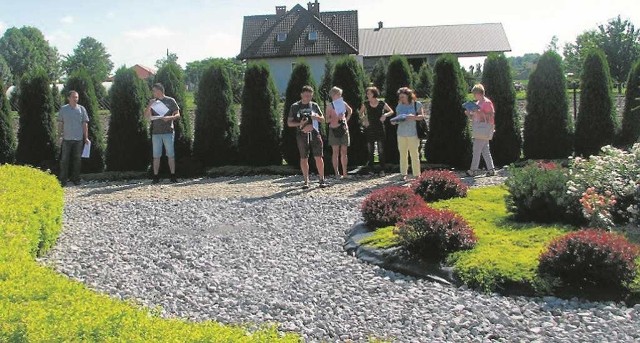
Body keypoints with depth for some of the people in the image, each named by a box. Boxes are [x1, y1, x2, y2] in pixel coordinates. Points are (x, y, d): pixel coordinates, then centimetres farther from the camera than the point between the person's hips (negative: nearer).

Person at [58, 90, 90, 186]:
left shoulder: (82, 109, 5)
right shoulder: (63, 109, 4)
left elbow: (85, 124, 6)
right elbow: (60, 123, 8)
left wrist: (86, 138, 3)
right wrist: (60, 135, 1)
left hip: (79, 139, 1)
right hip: (66, 139, -1)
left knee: (77, 160, 6)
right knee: (64, 160, 0)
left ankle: (76, 179, 16)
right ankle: (63, 180, 6)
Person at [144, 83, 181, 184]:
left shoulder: (170, 101, 4)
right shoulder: (152, 102, 14)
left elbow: (178, 115, 2)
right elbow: (146, 116, 8)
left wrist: (169, 117, -17)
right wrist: (149, 106, -9)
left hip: (168, 131, -3)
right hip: (156, 132, 3)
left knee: (171, 155, -2)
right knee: (156, 156, 2)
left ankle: (173, 176, 4)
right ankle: (155, 176, 6)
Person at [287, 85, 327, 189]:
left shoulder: (314, 105, 12)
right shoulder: (295, 107, 5)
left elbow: (323, 119, 15)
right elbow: (289, 123, 5)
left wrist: (317, 117, -8)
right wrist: (300, 123, -13)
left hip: (315, 134, 1)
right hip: (302, 135, -1)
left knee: (318, 157, -3)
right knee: (304, 158, 1)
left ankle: (322, 179, 5)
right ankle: (306, 181, 10)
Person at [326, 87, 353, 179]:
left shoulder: (343, 103, 9)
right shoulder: (330, 106, -3)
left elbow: (350, 110, 27)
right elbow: (327, 119, -9)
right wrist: (336, 118, -22)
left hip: (344, 128, 4)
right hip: (334, 129, -4)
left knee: (344, 152, 6)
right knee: (336, 152, -3)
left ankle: (345, 173, 11)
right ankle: (337, 173, -1)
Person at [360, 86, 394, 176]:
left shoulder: (382, 103, -5)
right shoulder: (366, 104, 2)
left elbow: (391, 111, 4)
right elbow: (361, 112, 19)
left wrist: (385, 115, -14)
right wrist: (364, 119, 2)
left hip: (380, 129, -2)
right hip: (369, 130, 2)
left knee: (381, 150, -3)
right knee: (370, 151, 6)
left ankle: (382, 170, 1)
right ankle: (371, 169, 14)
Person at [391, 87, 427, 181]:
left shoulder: (417, 104, 1)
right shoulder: (399, 106, 11)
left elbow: (422, 116, 0)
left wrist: (414, 117, -18)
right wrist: (394, 121, -5)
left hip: (413, 133, -3)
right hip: (401, 133, 4)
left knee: (414, 155, -1)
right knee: (403, 154, 5)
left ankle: (417, 175, 7)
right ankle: (404, 174, 13)